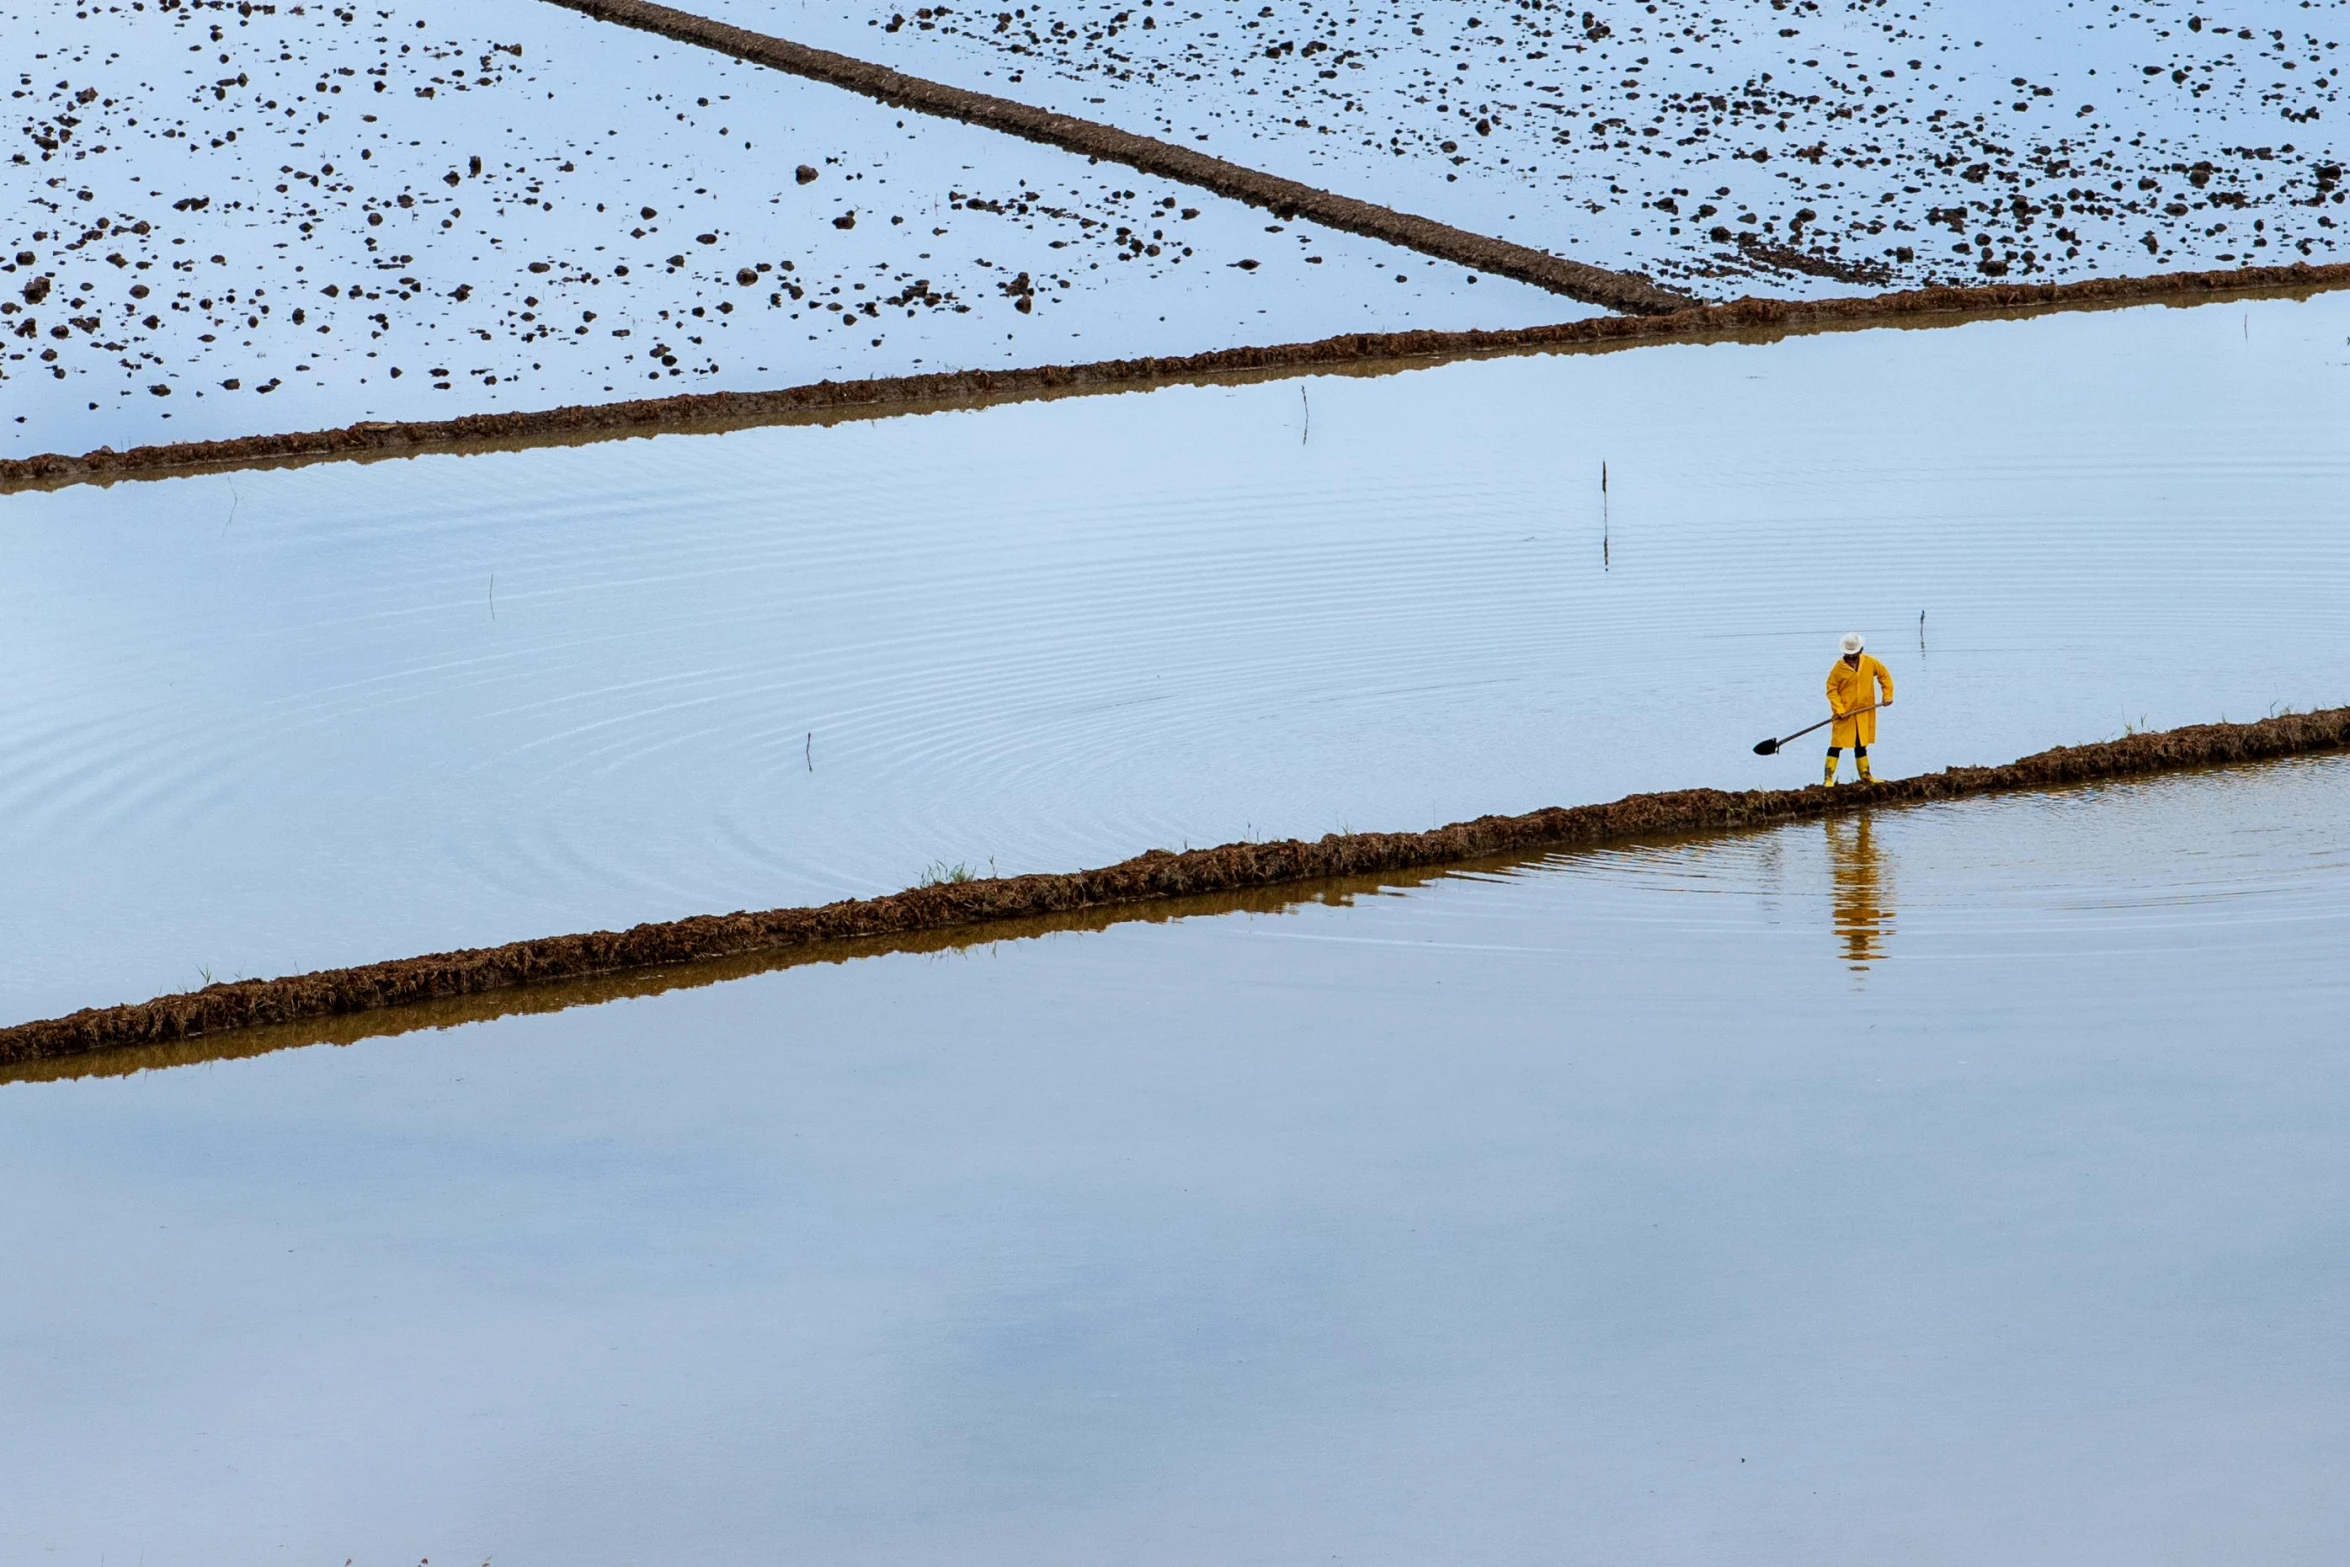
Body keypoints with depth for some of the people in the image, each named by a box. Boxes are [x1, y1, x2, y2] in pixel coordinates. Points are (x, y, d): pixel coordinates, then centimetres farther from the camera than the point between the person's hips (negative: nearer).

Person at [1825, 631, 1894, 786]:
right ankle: (1829, 778, -4)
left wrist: (1887, 694, 7)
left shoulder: (1870, 663, -1)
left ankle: (1865, 776, 23)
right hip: (1845, 714, -4)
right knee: (1837, 745, -6)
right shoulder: (1839, 667, -11)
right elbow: (1832, 689, -9)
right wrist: (1839, 710, -17)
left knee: (1861, 745, 16)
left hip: (1864, 713, 4)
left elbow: (1884, 674, 13)